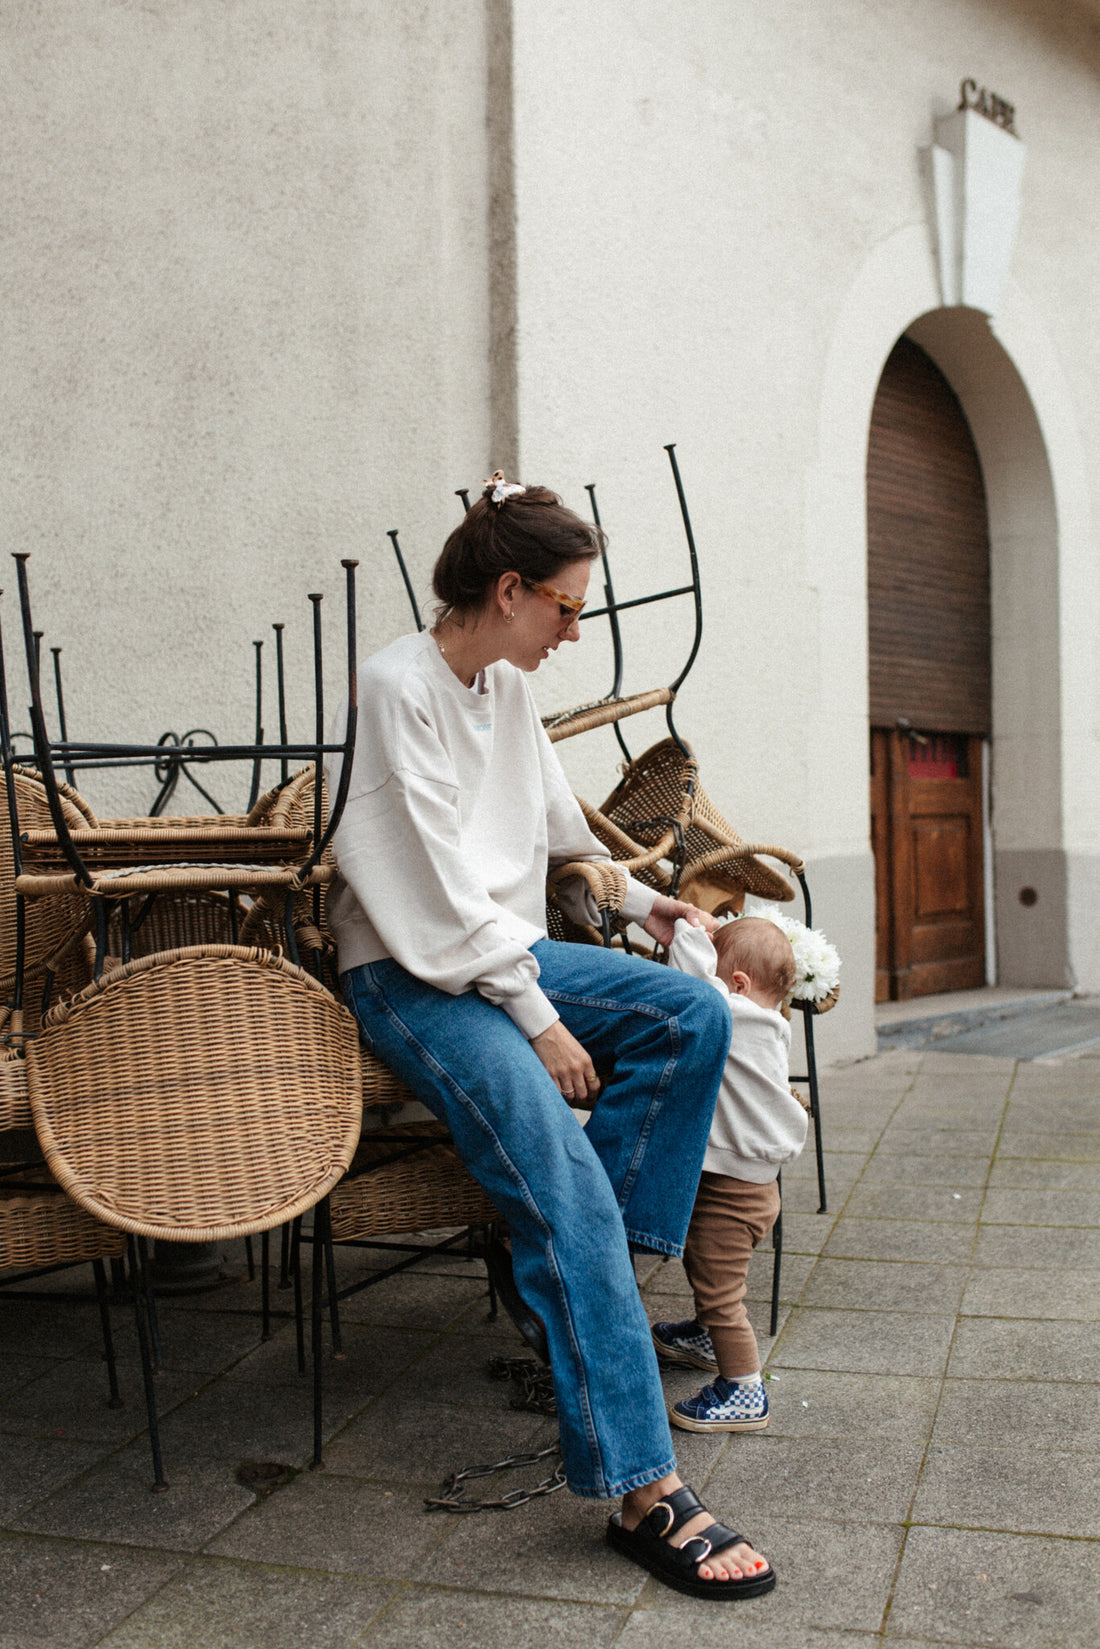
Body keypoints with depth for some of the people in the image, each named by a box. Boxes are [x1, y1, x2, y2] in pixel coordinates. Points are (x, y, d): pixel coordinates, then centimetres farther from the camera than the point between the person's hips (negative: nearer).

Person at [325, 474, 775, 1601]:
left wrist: (636, 899, 28)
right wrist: (538, 1023, -19)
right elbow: (437, 884, -20)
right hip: (413, 976, -8)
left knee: (694, 1013, -13)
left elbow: (557, 828, 27)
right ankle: (642, 1490, -21)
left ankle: (577, 1264, -7)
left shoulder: (507, 688, 11)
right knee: (564, 1183, -26)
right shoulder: (397, 685, -15)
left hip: (509, 951, 9)